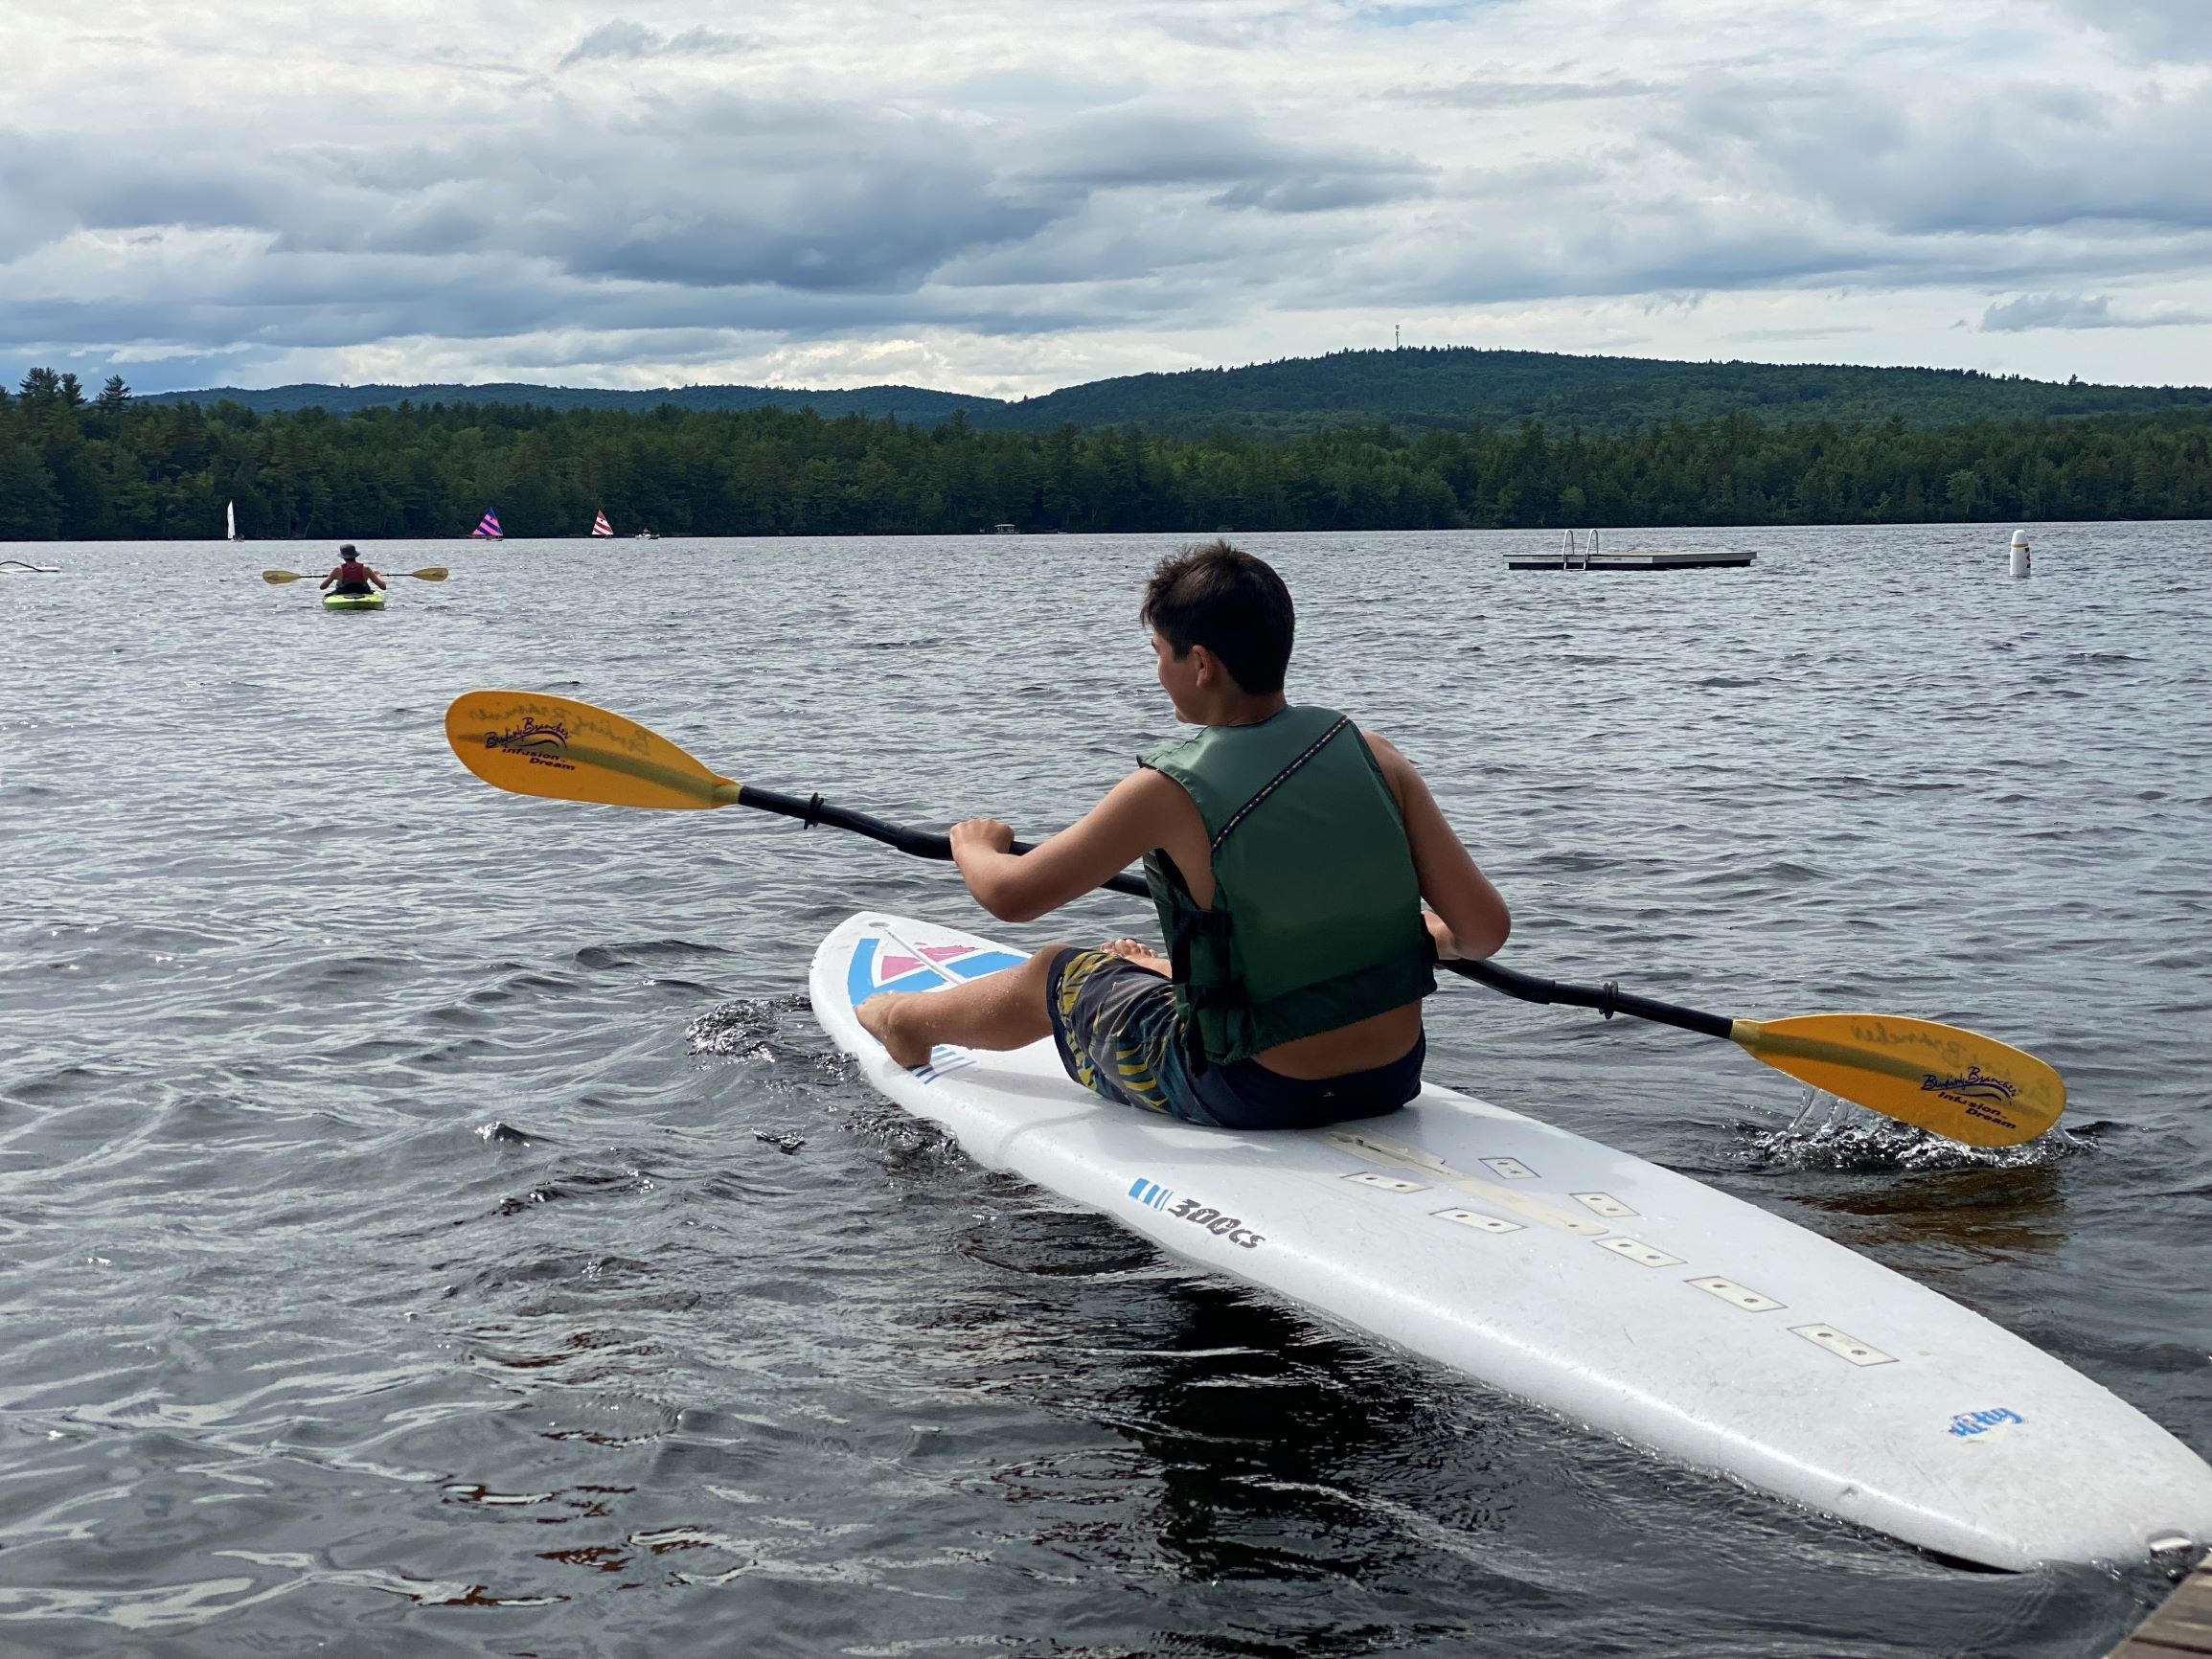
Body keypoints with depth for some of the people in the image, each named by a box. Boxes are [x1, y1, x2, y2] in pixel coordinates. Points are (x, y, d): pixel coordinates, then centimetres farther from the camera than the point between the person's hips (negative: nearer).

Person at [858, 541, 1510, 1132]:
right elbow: (1486, 927, -8)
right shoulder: (1375, 758, -8)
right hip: (1393, 1080, 4)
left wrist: (973, 845, 15)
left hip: (1255, 1095, -4)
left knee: (1057, 977, 23)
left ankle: (908, 1019, 51)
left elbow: (1010, 896, -8)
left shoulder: (1171, 791, -19)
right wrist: (1436, 935, 16)